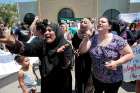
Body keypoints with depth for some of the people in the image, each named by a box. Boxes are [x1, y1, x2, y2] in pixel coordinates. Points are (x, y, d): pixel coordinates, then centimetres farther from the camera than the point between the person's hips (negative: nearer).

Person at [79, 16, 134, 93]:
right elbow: (82, 51, -11)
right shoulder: (93, 39, -7)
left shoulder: (117, 40, -18)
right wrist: (86, 39, -27)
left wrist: (117, 63, -27)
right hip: (96, 78, 4)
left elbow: (130, 54, -14)